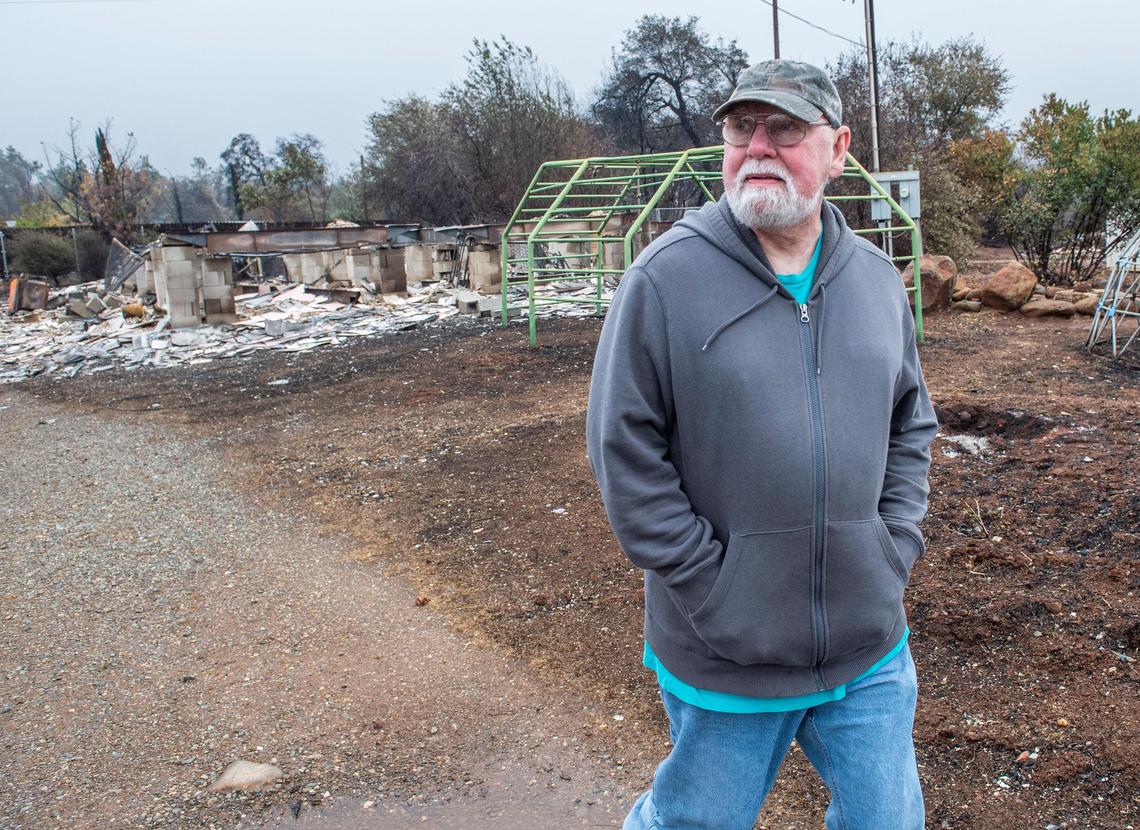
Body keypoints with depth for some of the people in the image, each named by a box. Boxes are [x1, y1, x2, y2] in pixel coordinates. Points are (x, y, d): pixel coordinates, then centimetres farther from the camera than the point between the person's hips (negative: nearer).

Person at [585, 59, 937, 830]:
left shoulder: (877, 279, 4)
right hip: (726, 656, -4)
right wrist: (710, 585, -12)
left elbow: (912, 425, 14)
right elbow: (624, 450, -12)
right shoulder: (667, 277, -13)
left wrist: (895, 551, 3)